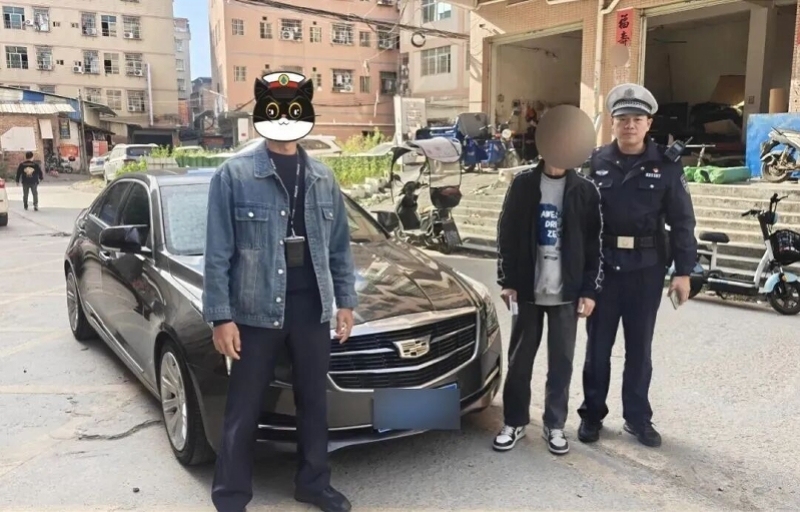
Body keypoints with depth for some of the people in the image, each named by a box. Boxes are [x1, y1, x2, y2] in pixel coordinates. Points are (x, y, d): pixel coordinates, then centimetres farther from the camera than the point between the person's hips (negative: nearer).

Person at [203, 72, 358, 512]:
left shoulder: (323, 178, 7)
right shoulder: (234, 174, -7)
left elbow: (339, 246, 13)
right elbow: (218, 253, -7)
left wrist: (345, 301, 10)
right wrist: (221, 316, -11)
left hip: (312, 307, 4)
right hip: (256, 310, -4)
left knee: (314, 401, 16)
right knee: (244, 410, 7)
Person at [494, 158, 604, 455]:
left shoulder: (585, 190, 1)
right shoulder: (523, 184, 1)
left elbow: (595, 243, 2)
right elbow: (506, 234, 2)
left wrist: (589, 290, -2)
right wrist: (507, 282, -2)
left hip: (566, 292, 0)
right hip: (528, 289, 0)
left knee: (561, 362, 7)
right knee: (520, 359, 8)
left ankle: (554, 425, 22)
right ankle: (514, 422, 22)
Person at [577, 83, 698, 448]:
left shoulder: (666, 167, 0)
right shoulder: (596, 163, -1)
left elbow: (682, 222, 1)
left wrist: (683, 271, -3)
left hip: (646, 268, 0)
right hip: (602, 266, 0)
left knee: (639, 347, 11)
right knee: (598, 345, 9)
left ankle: (637, 417, 25)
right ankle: (592, 414, 23)